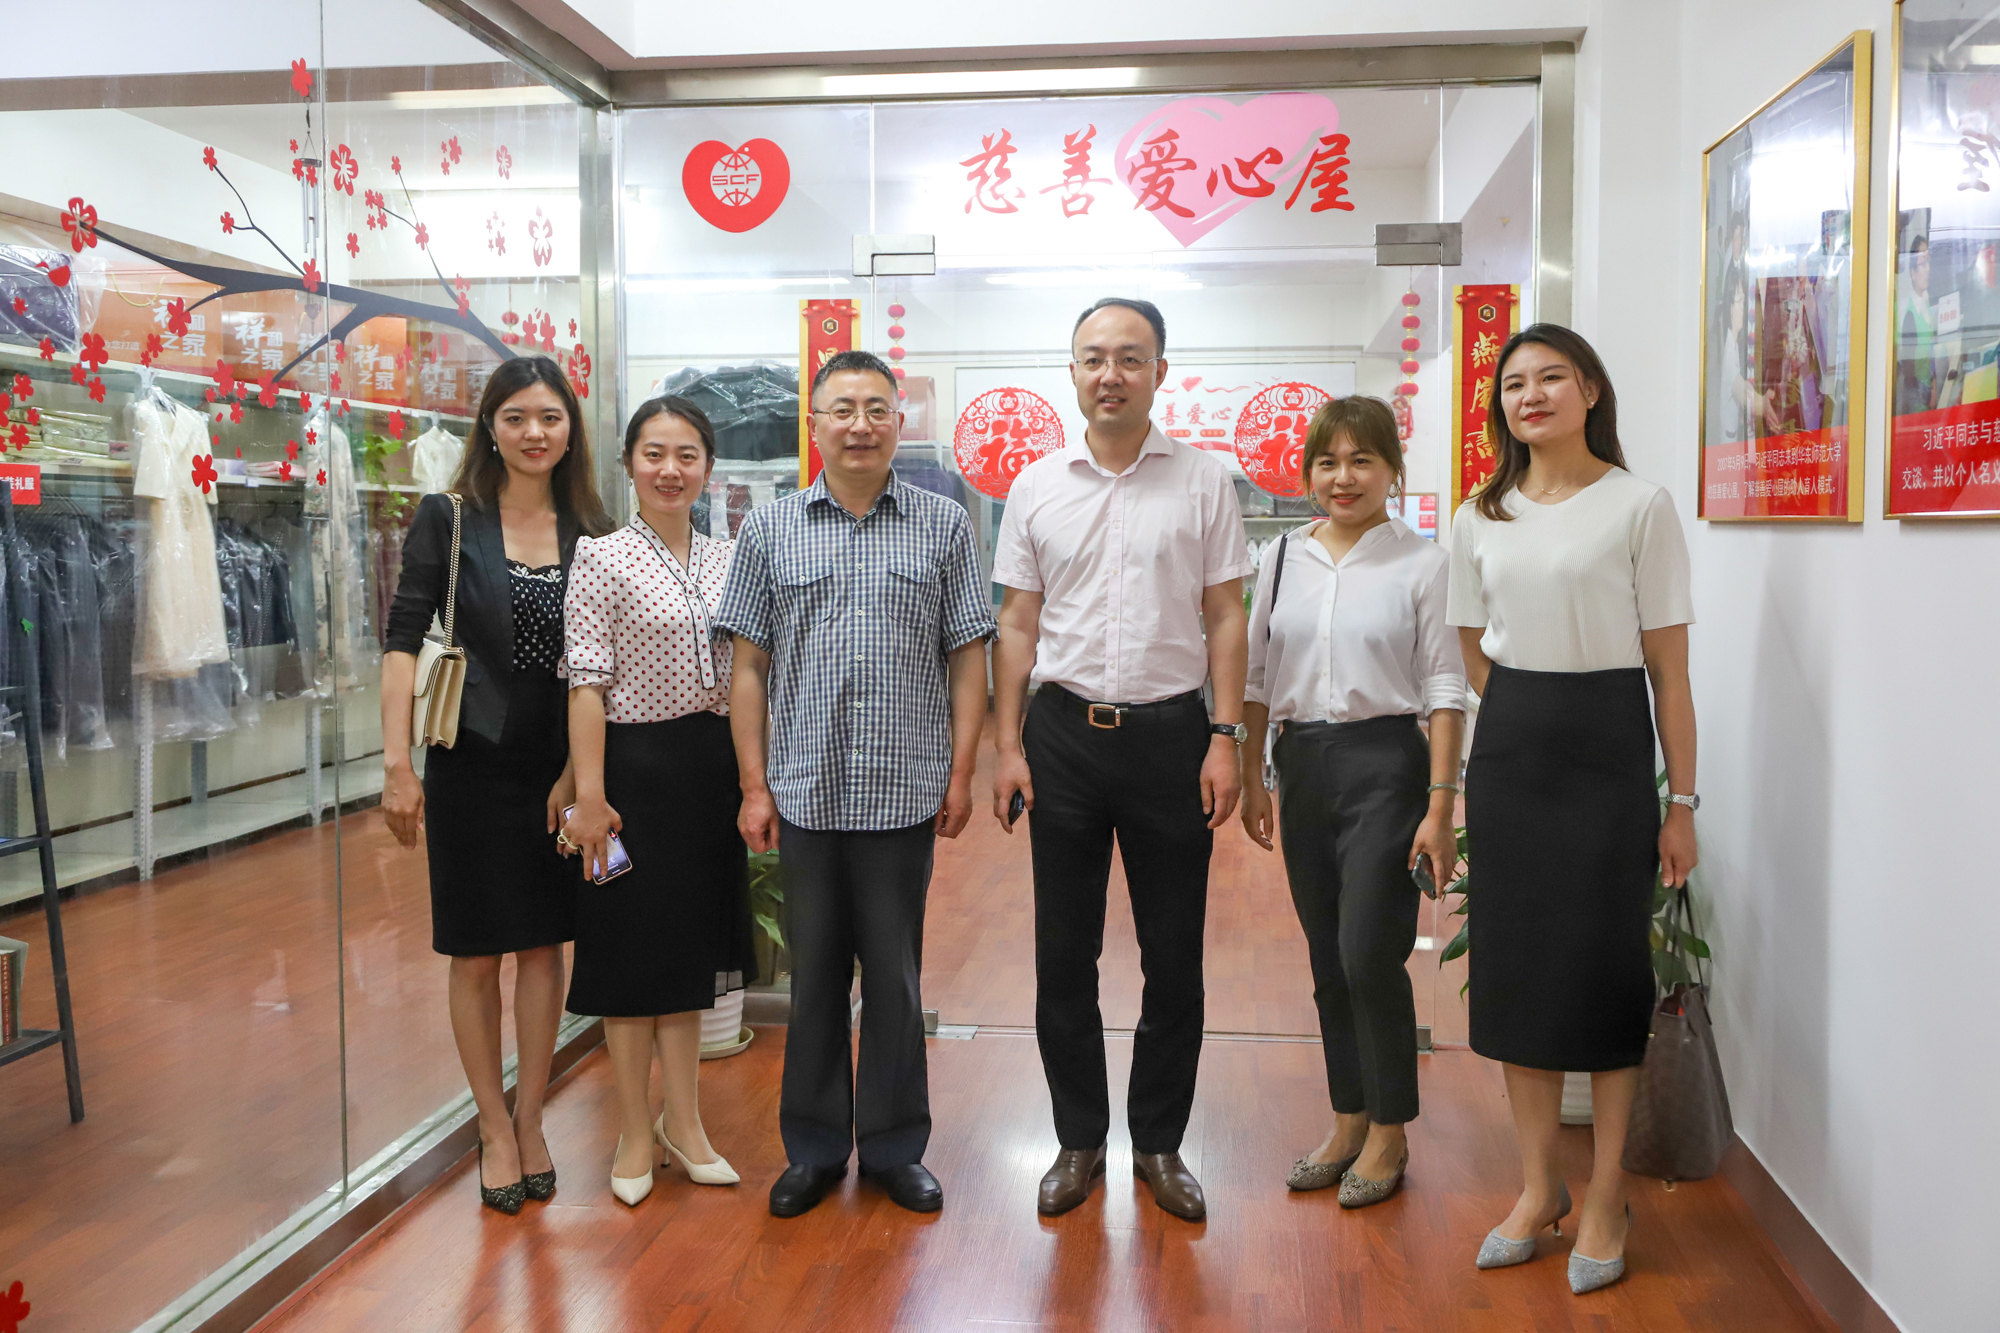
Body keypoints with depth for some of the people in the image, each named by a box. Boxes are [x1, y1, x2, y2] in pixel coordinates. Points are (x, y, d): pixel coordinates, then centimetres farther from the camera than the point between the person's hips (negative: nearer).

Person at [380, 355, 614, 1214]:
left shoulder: (591, 531, 3)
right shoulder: (450, 519, -4)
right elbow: (403, 640, -7)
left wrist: (580, 768, -3)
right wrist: (398, 763, -14)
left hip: (560, 765, 2)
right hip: (473, 762, -2)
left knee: (544, 943, 11)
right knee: (476, 953, 7)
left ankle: (530, 1119, 27)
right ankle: (494, 1126, 23)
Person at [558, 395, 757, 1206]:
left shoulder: (723, 561, 7)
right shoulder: (602, 561, -8)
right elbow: (586, 684, -13)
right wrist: (589, 795, -17)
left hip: (711, 767, 5)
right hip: (637, 766, -5)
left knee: (688, 946, 14)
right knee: (631, 947, 6)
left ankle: (683, 1122, 27)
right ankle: (636, 1132, 20)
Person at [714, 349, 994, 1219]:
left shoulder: (944, 526, 4)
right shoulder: (770, 528, 6)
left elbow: (966, 657, 4)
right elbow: (749, 666, 6)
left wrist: (961, 774, -1)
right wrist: (754, 785, 1)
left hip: (905, 790, -1)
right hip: (806, 790, 1)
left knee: (896, 976, 9)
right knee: (814, 975, 10)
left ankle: (894, 1146, 24)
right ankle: (814, 1147, 26)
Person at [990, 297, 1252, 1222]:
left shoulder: (1204, 482, 2)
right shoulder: (1037, 487, 6)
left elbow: (1224, 617, 3)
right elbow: (1017, 624, 7)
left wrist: (1225, 738, -5)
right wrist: (1008, 746, 2)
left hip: (1170, 733, -1)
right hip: (1065, 732, 1)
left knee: (1174, 955, 7)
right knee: (1064, 954, 7)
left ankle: (1160, 1143, 23)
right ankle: (1079, 1140, 23)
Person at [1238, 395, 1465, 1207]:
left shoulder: (1422, 564, -4)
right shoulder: (1282, 559, 8)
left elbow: (1443, 691, -5)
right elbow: (1257, 676, 12)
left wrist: (1439, 805, -11)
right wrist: (1251, 778, 9)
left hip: (1385, 761, -4)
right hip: (1303, 762, 4)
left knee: (1370, 954, -5)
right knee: (1327, 958, 11)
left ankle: (1389, 1133, 15)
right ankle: (1348, 1121, 26)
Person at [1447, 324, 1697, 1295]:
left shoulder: (1639, 505, -4)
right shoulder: (1481, 518, 8)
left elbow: (1669, 668, -5)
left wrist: (1681, 802, -7)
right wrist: (1511, 735, 8)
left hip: (1607, 749, -4)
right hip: (1506, 750, 4)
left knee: (1604, 967, 1)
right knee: (1515, 962, 8)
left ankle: (1606, 1197, 18)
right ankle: (1538, 1186, 23)